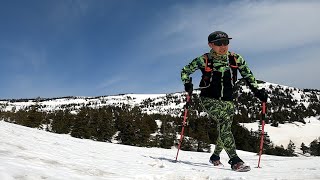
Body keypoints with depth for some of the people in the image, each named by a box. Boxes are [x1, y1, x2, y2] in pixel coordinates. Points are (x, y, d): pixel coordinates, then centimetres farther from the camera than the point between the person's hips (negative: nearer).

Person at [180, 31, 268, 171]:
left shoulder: (236, 59, -1)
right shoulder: (204, 60, -7)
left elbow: (248, 76, 12)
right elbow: (185, 71, 4)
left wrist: (257, 91, 0)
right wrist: (187, 84, -14)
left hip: (227, 100, 4)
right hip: (209, 99, -3)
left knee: (224, 129, 4)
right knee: (225, 119, -28)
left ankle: (215, 156, 34)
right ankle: (234, 160, -25)